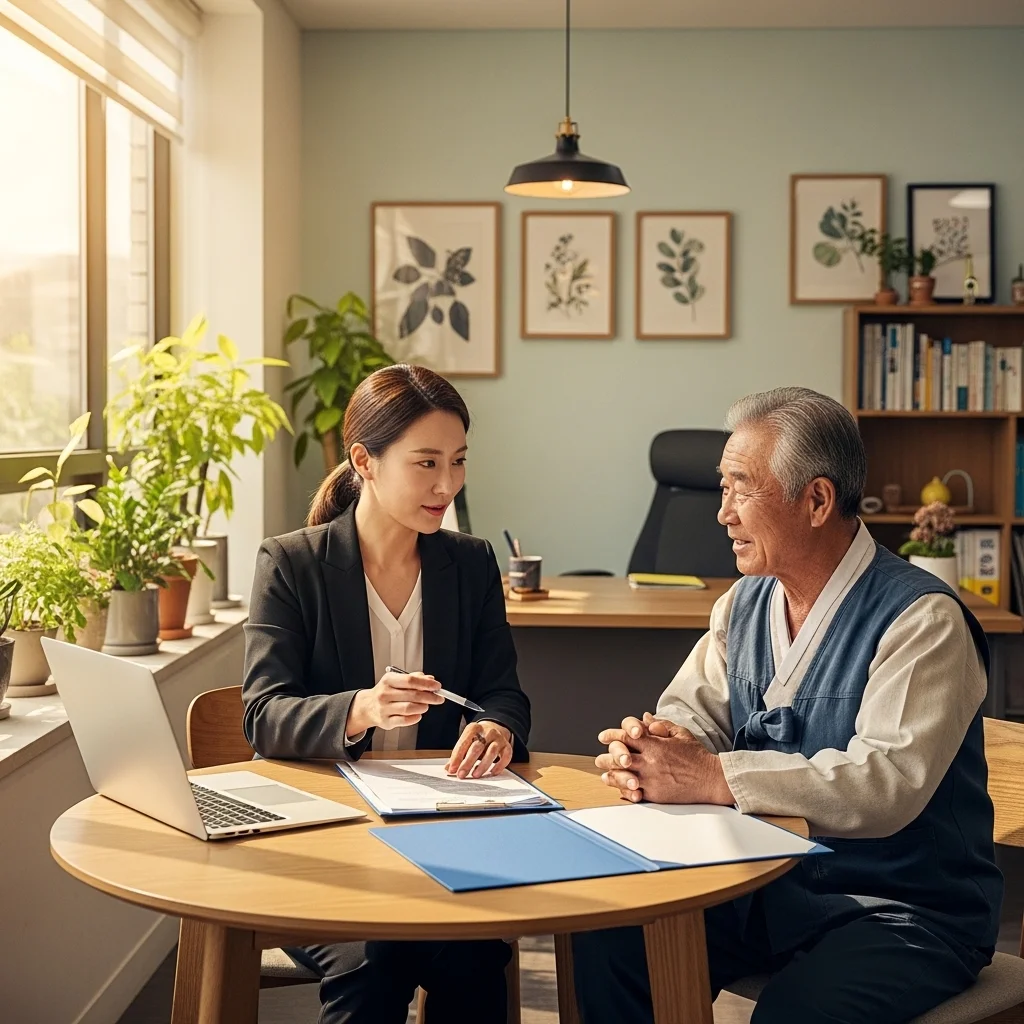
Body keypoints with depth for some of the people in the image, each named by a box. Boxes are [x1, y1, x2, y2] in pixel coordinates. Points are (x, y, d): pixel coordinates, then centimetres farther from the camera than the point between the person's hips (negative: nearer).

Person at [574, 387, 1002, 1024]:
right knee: (603, 947, -14)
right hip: (762, 890, 6)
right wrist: (649, 744, -17)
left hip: (899, 908, -6)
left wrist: (709, 777, -27)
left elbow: (887, 783, -27)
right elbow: (694, 714, 8)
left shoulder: (923, 620, -16)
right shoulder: (745, 604, 9)